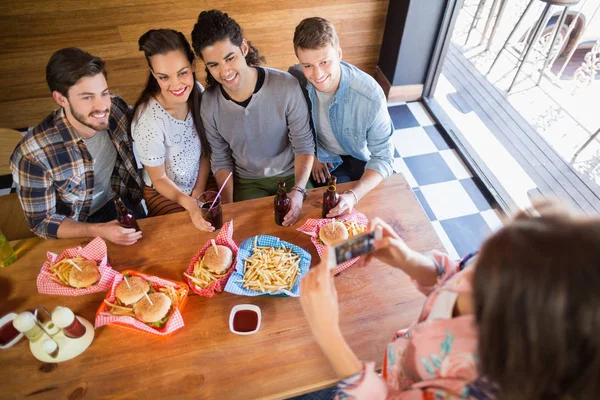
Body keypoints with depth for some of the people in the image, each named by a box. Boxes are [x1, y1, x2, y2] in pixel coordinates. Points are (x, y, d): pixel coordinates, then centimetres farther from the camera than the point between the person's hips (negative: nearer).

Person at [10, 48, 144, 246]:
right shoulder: (33, 156, -31)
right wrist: (98, 231, -32)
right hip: (77, 229, -4)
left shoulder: (116, 107, -20)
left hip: (118, 201, 4)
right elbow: (41, 221, -18)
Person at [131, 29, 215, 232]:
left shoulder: (196, 92, -14)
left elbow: (205, 150, -2)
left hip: (201, 184, 4)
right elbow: (158, 179, -15)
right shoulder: (148, 122, -29)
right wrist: (189, 204, -30)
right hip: (164, 193, -4)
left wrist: (199, 193, -6)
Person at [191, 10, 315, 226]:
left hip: (291, 175, -1)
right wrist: (229, 208, -8)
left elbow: (304, 144, -12)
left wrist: (298, 191, -26)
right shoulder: (209, 103, -11)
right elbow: (221, 159, 0)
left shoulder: (286, 86, -20)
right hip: (247, 183, 2)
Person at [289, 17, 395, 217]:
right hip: (324, 159, 1)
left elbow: (382, 156, -25)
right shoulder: (295, 77, -22)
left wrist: (354, 195, -40)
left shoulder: (371, 97, -32)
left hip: (362, 158, 0)